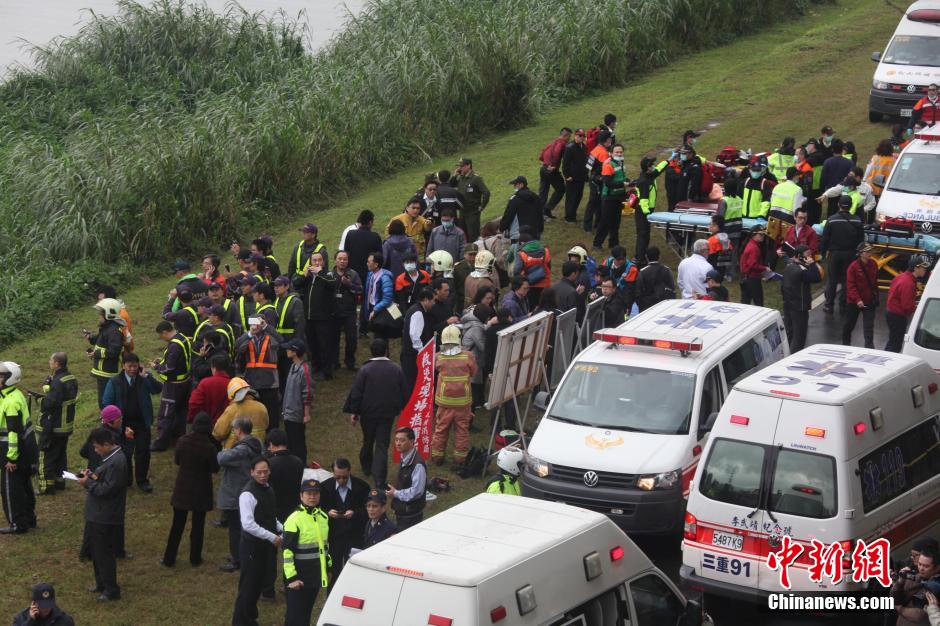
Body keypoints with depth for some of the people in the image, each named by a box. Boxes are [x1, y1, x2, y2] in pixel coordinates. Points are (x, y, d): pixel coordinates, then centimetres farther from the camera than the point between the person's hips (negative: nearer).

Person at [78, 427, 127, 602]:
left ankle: (111, 590, 8)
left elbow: (107, 489, -25)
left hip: (105, 519, -10)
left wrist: (88, 483, -16)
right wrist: (91, 476, 4)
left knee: (104, 554, -2)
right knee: (96, 552, 20)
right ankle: (101, 583, 33)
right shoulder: (110, 458, 9)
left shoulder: (116, 463, -24)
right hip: (97, 515, 10)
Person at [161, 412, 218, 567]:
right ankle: (195, 559, 21)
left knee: (177, 525, 13)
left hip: (182, 489, 2)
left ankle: (169, 559, 17)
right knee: (198, 525, 13)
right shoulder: (209, 447, -21)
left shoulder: (183, 441, -12)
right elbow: (215, 469, -11)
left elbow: (176, 460, 2)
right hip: (201, 491, -2)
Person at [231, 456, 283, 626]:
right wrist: (272, 537, -21)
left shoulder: (268, 489, 8)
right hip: (252, 546, -8)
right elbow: (248, 525, -25)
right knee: (248, 586, -1)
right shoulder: (248, 494, -19)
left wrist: (282, 529, 4)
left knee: (258, 585, 18)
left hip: (266, 546, 8)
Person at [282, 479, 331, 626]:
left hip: (316, 575, 7)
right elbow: (287, 551, -18)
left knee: (307, 612, 16)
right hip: (299, 576, -7)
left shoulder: (323, 517, 7)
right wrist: (292, 577, -20)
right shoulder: (295, 519, -17)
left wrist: (328, 568, 22)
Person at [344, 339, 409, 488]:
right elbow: (406, 392, 1)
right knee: (382, 446, 2)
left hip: (368, 413, 0)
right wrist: (398, 408, 17)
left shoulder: (365, 370, -13)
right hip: (388, 414, 0)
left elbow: (356, 393, -11)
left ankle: (366, 468, 41)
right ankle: (379, 479, -5)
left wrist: (354, 412, -1)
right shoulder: (396, 369, -6)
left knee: (368, 441, 21)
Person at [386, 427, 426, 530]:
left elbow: (416, 491, -24)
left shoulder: (417, 464, -23)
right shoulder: (404, 460, 8)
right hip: (401, 512, 9)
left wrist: (396, 493, -15)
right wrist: (393, 490, 6)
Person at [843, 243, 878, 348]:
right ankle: (845, 344, 35)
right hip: (853, 302, -3)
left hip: (870, 301, 3)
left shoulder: (873, 265, -1)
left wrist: (876, 296, 11)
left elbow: (875, 281, 11)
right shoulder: (853, 266, -17)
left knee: (869, 326, -4)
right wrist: (857, 300, -24)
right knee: (849, 324, 15)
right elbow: (850, 285, -18)